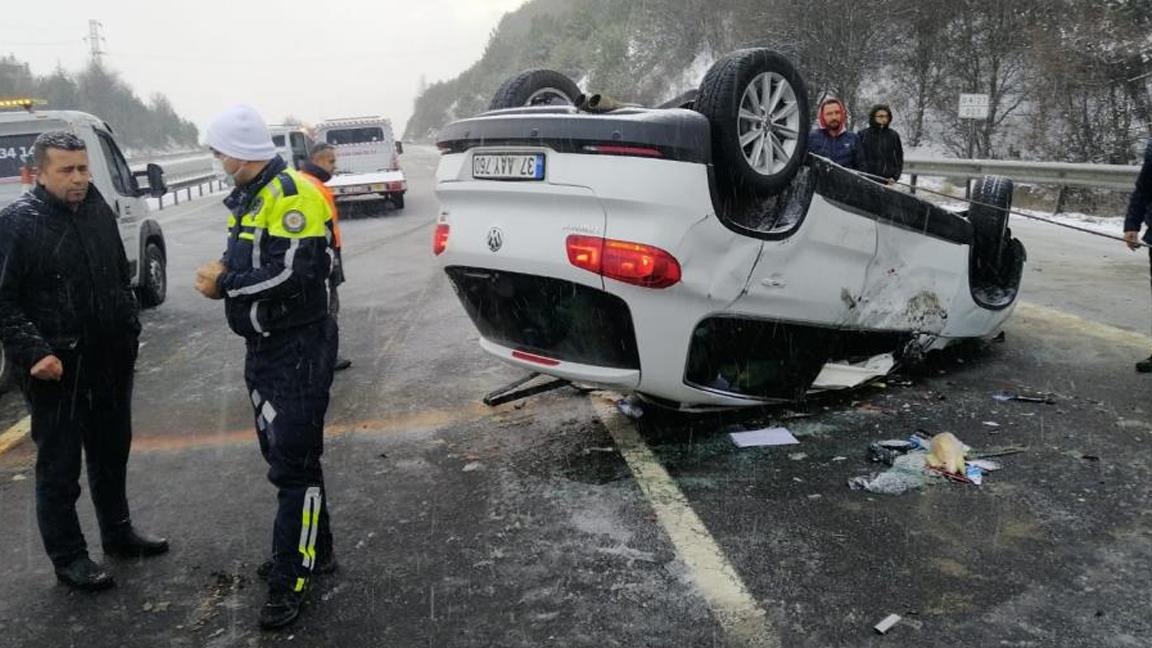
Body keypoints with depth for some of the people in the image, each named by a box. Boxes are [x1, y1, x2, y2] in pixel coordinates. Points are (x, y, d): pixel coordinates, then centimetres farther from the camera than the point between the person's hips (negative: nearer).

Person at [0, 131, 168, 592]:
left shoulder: (99, 212, 7)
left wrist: (130, 332, 15)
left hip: (110, 363, 7)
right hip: (56, 369, -6)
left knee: (112, 454, 19)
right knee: (59, 467, 5)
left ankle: (118, 533, 36)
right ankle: (68, 557, 18)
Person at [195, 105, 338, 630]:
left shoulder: (292, 194, -17)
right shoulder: (247, 198, 13)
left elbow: (293, 274, -25)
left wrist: (224, 285, -14)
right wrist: (223, 273, -3)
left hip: (299, 350, -10)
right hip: (264, 347, 10)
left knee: (293, 463, -5)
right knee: (281, 453, 17)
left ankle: (290, 578, 4)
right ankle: (312, 551, 32)